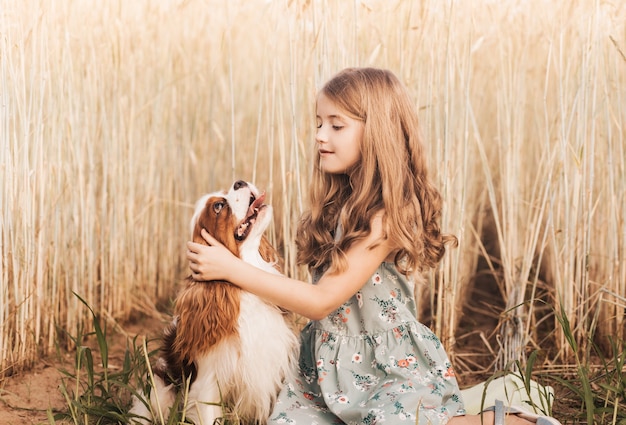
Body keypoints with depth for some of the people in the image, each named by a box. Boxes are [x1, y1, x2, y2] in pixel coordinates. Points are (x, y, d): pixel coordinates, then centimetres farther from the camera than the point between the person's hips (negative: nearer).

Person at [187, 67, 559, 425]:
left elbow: (322, 300, -20)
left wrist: (232, 268, -16)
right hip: (329, 365, 7)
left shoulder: (388, 214, -19)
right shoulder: (338, 202, 6)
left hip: (390, 369, -7)